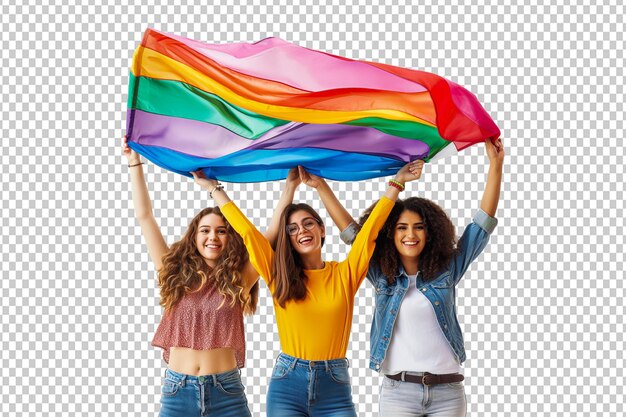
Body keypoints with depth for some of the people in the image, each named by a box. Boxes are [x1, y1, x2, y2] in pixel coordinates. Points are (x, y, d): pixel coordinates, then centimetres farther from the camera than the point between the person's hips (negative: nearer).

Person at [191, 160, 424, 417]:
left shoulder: (345, 273, 5)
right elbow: (247, 231, 6)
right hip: (287, 385, 0)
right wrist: (214, 189, 8)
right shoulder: (279, 275, 5)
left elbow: (370, 229, 3)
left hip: (335, 387, 0)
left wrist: (396, 183, 1)